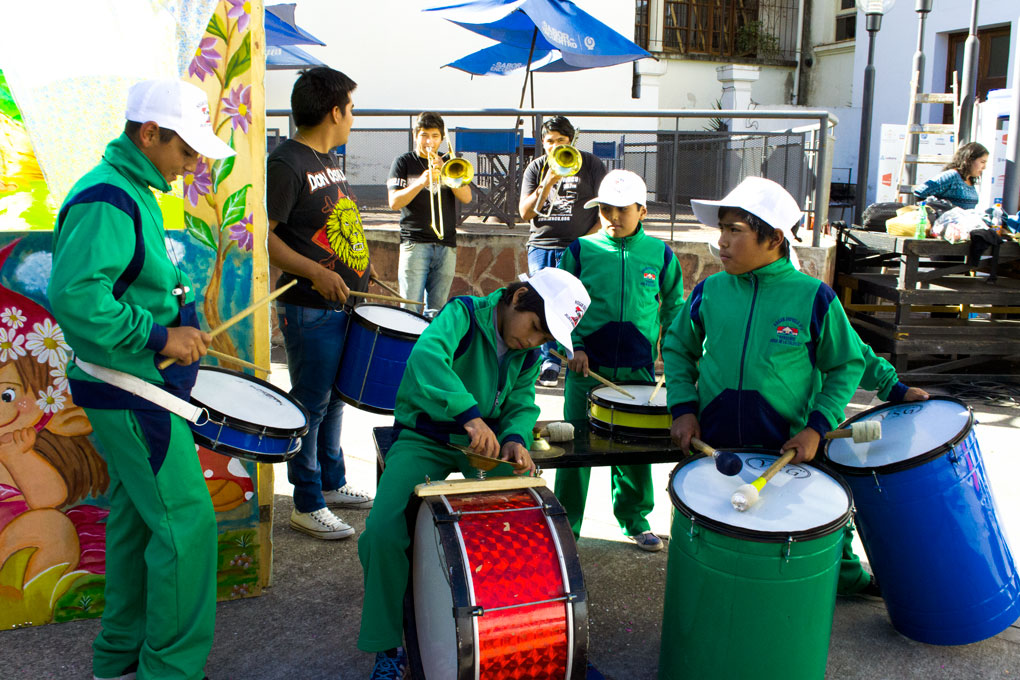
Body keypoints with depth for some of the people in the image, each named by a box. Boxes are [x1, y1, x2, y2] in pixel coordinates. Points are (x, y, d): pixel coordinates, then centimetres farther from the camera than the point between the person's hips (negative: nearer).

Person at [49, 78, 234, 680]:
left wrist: (169, 312, 12)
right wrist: (160, 336, -25)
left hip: (134, 388, 11)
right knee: (186, 521, -5)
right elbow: (73, 297, -29)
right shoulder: (105, 200, -20)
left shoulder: (132, 192, 13)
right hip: (132, 394, -11)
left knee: (137, 518, 17)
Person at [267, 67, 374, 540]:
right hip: (310, 310, -9)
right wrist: (315, 272, -26)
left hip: (345, 304, 9)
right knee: (310, 404, 0)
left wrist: (359, 268, 16)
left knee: (334, 398, 18)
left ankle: (332, 483, 33)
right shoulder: (286, 163, -15)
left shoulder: (328, 160, 14)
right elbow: (262, 235, -20)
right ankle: (307, 506, 12)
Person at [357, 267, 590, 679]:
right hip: (425, 437, -5)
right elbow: (426, 356, -35)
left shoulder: (528, 353, 5)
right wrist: (470, 414, -48)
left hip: (485, 441, 5)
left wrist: (514, 438, -19)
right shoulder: (464, 314, -15)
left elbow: (521, 405, 6)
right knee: (383, 532, -23)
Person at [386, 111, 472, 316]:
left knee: (436, 310, 3)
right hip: (415, 243, -3)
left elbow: (466, 197, 3)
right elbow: (394, 202, -3)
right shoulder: (403, 162, 7)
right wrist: (421, 182, -18)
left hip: (446, 245, 3)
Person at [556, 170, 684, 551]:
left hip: (639, 372, 1)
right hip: (586, 370, -1)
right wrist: (573, 346, -7)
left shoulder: (660, 254, 3)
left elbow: (674, 308, 15)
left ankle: (635, 522, 30)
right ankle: (565, 526, 19)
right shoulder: (581, 250, 0)